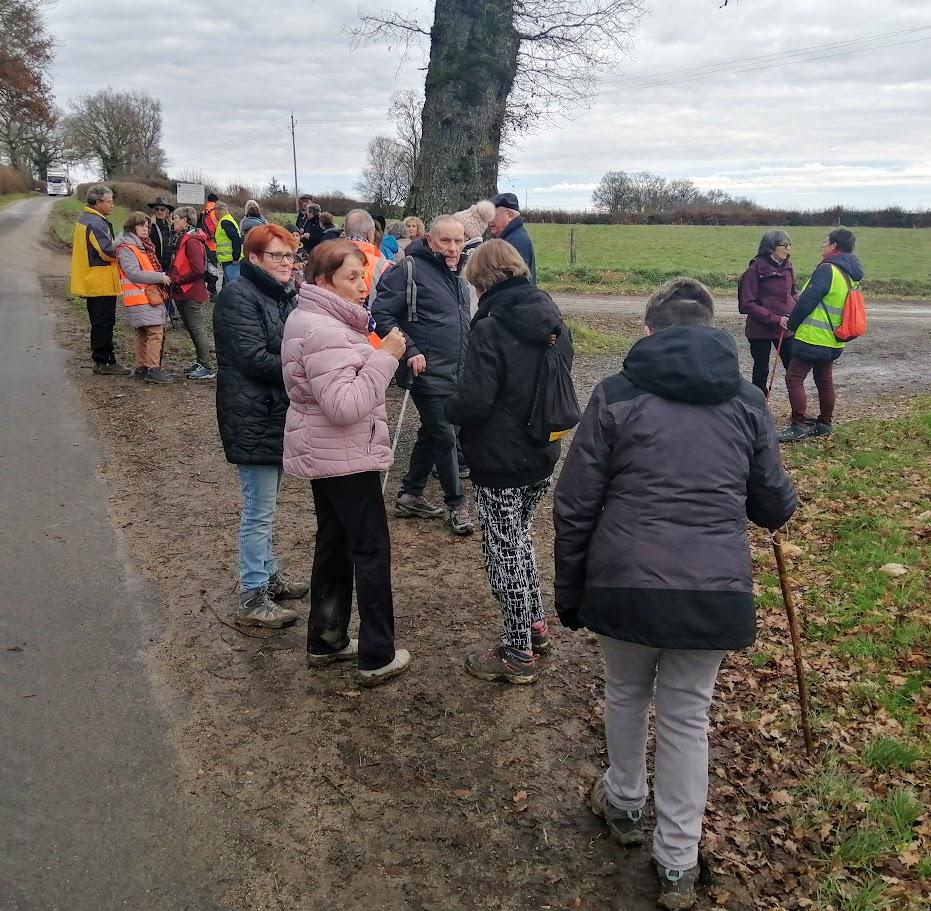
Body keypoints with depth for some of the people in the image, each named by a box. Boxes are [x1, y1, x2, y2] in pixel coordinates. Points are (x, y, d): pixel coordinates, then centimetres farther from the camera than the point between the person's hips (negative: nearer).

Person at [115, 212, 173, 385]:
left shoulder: (143, 246, 20)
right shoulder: (126, 248, -11)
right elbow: (134, 274, -19)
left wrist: (162, 276, 11)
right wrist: (160, 277, -16)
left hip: (149, 296, 10)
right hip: (140, 298, -10)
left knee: (143, 334, 12)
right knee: (155, 332, -14)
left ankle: (141, 368, 17)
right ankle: (153, 370, -15)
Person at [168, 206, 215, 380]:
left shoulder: (192, 241, -16)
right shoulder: (182, 239, 15)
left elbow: (198, 269, -24)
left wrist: (176, 279, -17)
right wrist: (171, 276, 4)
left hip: (192, 293, -10)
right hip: (183, 293, 10)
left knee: (196, 329, -5)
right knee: (191, 328, 15)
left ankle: (207, 367, 0)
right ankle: (201, 362, 24)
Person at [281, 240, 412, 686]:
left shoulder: (313, 319, 11)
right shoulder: (324, 332, -23)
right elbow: (346, 405, -29)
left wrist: (381, 354, 7)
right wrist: (384, 356, -26)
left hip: (324, 455, 10)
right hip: (346, 458, -10)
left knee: (333, 544, 17)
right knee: (372, 550, -1)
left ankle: (325, 641, 29)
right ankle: (377, 657, 8)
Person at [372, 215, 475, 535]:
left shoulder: (456, 275, 13)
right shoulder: (410, 270, -14)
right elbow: (382, 314, -17)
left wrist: (469, 361, 19)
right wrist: (409, 351, -21)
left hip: (455, 373, 9)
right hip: (428, 373, -8)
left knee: (431, 434, 16)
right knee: (445, 437, -3)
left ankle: (410, 496, 29)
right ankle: (456, 504, 12)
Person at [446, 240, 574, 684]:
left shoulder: (490, 329, -21)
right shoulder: (554, 323, 3)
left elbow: (471, 402, -24)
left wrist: (449, 407, -4)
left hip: (500, 464, -8)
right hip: (542, 456, 8)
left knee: (504, 552, 5)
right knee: (520, 537, 25)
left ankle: (518, 654, 16)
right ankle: (535, 625, 36)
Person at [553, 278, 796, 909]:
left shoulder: (616, 396, -1)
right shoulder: (747, 401, 5)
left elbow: (574, 508, -1)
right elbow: (775, 506, 11)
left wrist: (569, 593, 10)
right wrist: (780, 501, 36)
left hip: (625, 584, -1)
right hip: (715, 590, 1)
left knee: (626, 696, 23)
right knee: (688, 717, 16)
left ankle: (624, 804, 45)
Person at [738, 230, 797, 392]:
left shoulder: (787, 266, 4)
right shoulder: (755, 269, -13)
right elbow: (748, 303, -14)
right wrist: (775, 319, -21)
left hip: (786, 328, 5)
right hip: (761, 330, -5)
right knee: (761, 371, 8)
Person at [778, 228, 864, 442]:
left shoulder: (827, 269, -17)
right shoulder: (850, 275, 12)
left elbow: (807, 301, -19)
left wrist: (791, 323, -5)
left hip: (812, 338, -9)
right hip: (833, 341, 9)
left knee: (794, 378, -4)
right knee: (825, 380, 17)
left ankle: (799, 425, -5)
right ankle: (825, 423, 25)